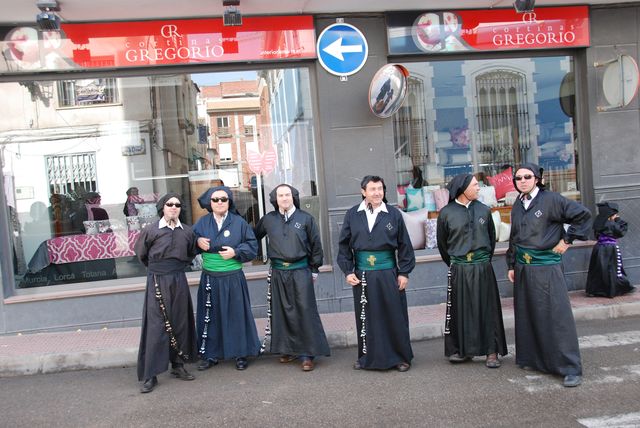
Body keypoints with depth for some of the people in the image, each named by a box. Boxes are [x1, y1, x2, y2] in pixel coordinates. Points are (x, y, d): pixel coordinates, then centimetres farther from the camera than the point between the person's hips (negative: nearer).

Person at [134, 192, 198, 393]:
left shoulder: (187, 231, 4)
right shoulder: (151, 230, -5)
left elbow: (192, 253, 20)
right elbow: (141, 253, 8)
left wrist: (179, 266, 12)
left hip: (179, 281, 4)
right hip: (157, 281, -3)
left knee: (180, 324, 9)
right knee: (156, 326, -3)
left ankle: (178, 365, 24)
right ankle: (150, 375, 3)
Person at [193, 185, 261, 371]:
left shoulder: (239, 222, -1)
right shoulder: (202, 222, 5)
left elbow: (252, 245, 1)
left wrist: (236, 252, -13)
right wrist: (198, 241, -6)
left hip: (233, 278, -2)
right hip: (209, 278, 2)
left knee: (236, 316, 4)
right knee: (210, 317, 9)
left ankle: (241, 354, 16)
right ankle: (211, 354, 21)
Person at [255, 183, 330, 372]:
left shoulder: (305, 218, 0)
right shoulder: (268, 219, 5)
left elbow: (316, 245, 5)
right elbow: (254, 237, 19)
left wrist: (314, 269, 6)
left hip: (301, 271, -2)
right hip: (278, 273, 3)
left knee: (305, 311, -2)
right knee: (283, 311, 8)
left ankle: (307, 354, 5)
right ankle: (288, 349, 21)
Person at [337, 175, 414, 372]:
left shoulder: (393, 214, -1)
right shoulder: (352, 215, 2)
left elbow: (404, 245, 2)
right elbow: (344, 245, 6)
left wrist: (404, 272, 0)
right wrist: (348, 271, 0)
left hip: (388, 272, -1)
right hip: (362, 274, 1)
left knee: (395, 316, 6)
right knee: (365, 317, 10)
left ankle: (401, 357, 21)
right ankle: (367, 357, 26)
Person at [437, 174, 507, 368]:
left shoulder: (484, 210, 4)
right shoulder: (446, 213, -2)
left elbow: (491, 237, 15)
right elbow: (442, 243, 8)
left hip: (483, 268, 1)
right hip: (458, 270, -1)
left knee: (487, 308, 4)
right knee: (460, 310, 5)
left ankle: (492, 351, 12)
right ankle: (461, 350, 18)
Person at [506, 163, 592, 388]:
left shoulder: (551, 199, -8)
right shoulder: (517, 206, 11)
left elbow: (583, 215, -9)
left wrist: (567, 240, -7)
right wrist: (511, 265, 17)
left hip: (547, 267, -6)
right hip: (523, 268, 6)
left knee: (556, 316, -5)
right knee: (527, 316, 11)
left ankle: (571, 368, 3)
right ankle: (532, 359, 25)